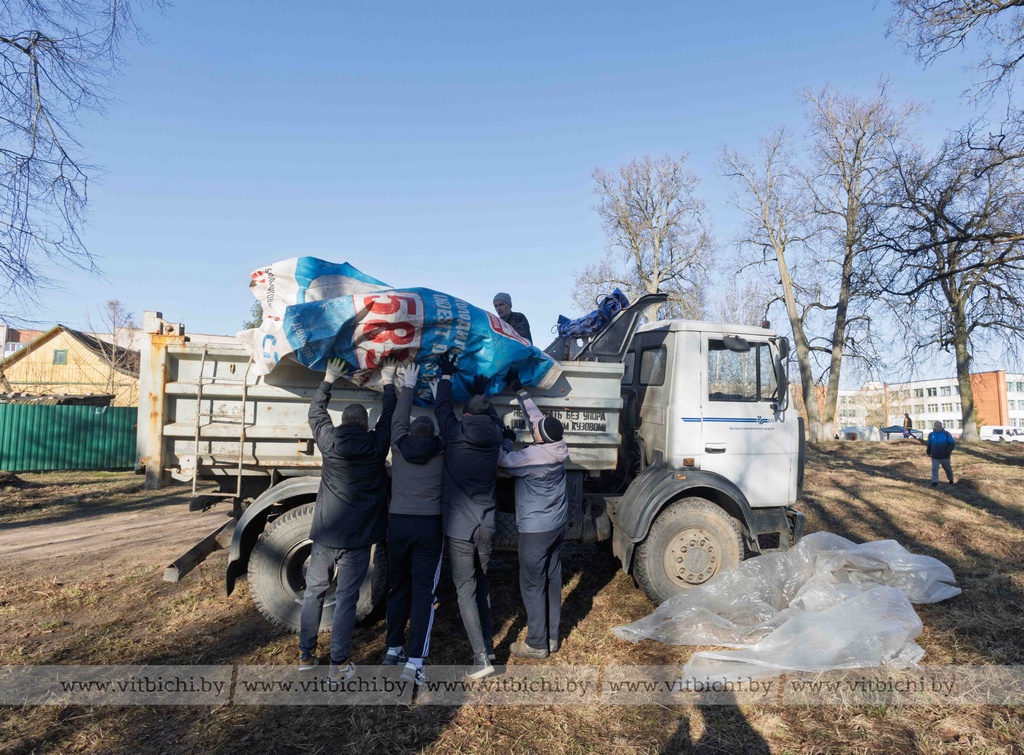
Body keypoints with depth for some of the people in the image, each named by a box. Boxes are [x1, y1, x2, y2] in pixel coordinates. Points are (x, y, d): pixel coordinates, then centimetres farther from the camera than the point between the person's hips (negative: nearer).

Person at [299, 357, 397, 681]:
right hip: (357, 538, -2)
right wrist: (388, 382, 25)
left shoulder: (329, 440, -3)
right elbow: (390, 417, 12)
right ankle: (338, 664, 10)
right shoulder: (376, 445, -5)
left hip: (325, 534, 2)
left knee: (313, 592, 17)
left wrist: (328, 380, 27)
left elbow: (316, 412, 15)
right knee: (346, 599, 4)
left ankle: (306, 655, 27)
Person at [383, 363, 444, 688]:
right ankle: (414, 662, -1)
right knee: (423, 592, 2)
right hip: (428, 526, -2)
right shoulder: (440, 450, 1)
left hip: (398, 523, 2)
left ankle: (393, 649, 30)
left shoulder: (399, 446, 5)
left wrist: (407, 387, 34)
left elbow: (399, 419, 22)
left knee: (398, 587, 18)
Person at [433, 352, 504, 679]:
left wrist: (447, 374, 18)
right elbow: (491, 414, 21)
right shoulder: (494, 434, -1)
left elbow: (442, 406, 6)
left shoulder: (456, 434, -10)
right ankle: (488, 645, 29)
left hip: (460, 529, -4)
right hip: (487, 527, 5)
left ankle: (481, 658, -1)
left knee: (466, 591, 1)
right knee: (482, 586, 20)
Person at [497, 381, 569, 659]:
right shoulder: (558, 446, -4)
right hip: (557, 523, 8)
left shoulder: (533, 456, -25)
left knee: (532, 585, 3)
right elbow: (535, 415, 9)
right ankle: (551, 637, 27)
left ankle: (537, 644, 13)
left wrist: (507, 438, 6)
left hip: (536, 529, -8)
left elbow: (503, 461, -10)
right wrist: (521, 391, 15)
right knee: (552, 580, 15)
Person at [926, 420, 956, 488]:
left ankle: (951, 480, 33)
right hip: (935, 456, 2)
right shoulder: (931, 434, 4)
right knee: (934, 468, -1)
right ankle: (934, 482, 4)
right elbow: (929, 444, 17)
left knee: (947, 468, 12)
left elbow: (952, 443, -4)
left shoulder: (946, 434, -5)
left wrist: (948, 451, -14)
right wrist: (928, 452, 14)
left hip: (944, 456, -2)